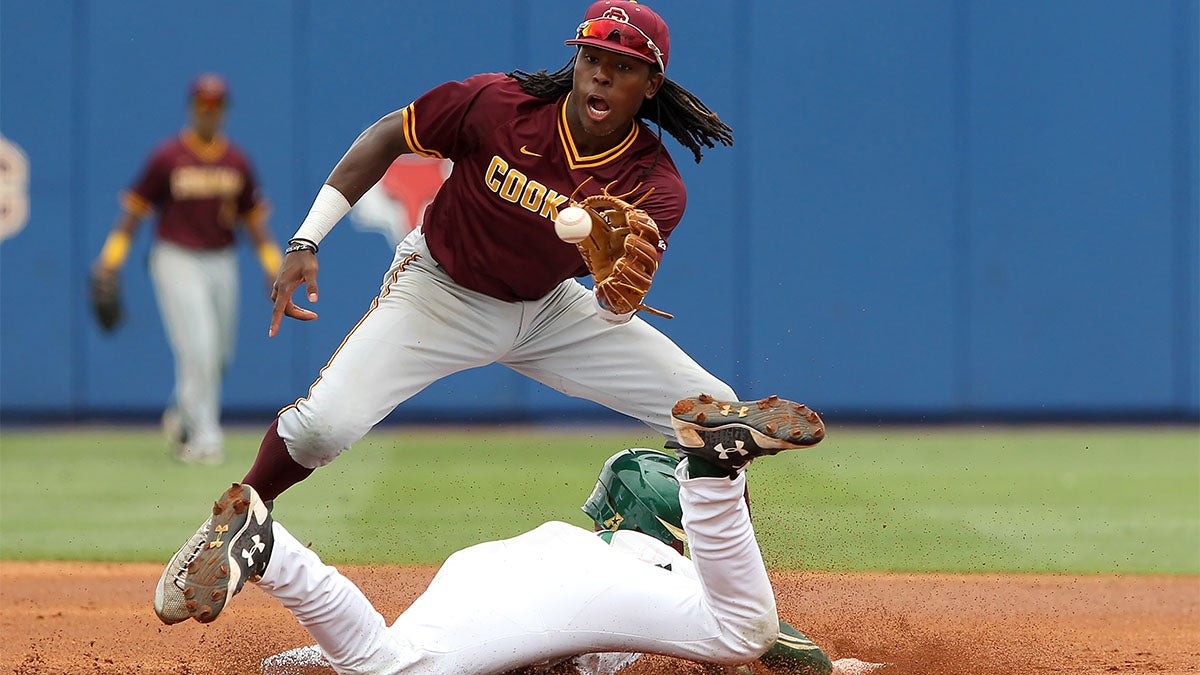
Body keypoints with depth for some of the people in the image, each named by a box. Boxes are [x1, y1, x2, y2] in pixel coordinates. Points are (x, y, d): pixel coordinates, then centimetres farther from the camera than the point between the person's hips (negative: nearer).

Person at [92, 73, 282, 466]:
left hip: (222, 264, 5)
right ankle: (204, 437, -10)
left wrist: (273, 266, 2)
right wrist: (111, 258, -9)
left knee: (218, 357, 11)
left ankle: (180, 416, 35)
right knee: (197, 350, -15)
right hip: (177, 262, -5)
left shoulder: (236, 162, 6)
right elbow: (134, 208, -2)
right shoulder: (167, 157, -5)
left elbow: (253, 216, 12)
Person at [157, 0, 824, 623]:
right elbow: (388, 136, -10)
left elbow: (614, 309, -27)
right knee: (325, 422, -26)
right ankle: (227, 535, 5)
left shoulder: (656, 186, -20)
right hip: (440, 290, -3)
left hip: (550, 310, 3)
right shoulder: (496, 104, -24)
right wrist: (306, 242, -15)